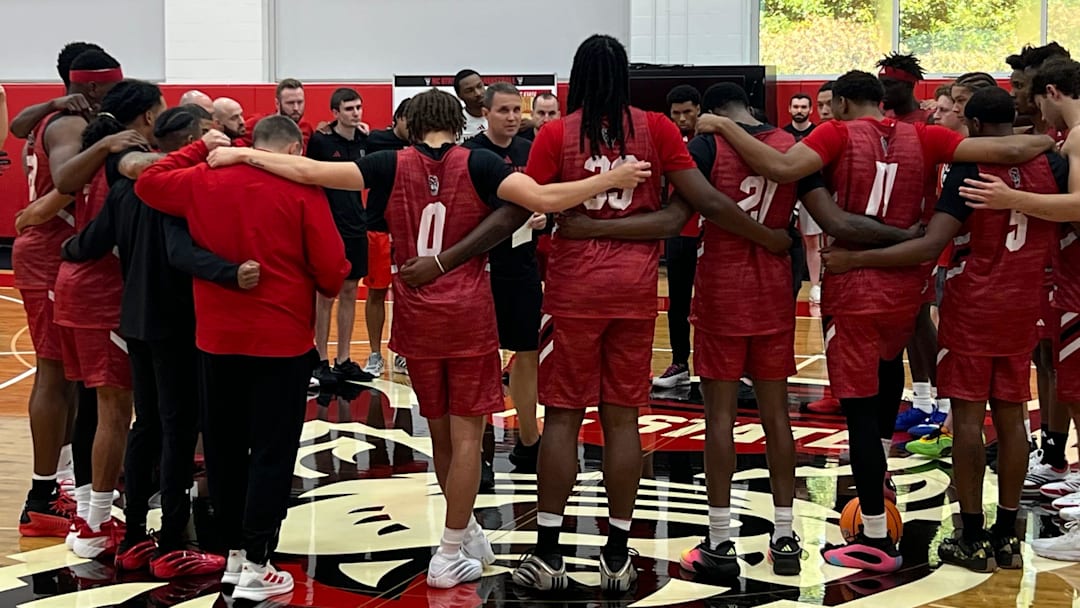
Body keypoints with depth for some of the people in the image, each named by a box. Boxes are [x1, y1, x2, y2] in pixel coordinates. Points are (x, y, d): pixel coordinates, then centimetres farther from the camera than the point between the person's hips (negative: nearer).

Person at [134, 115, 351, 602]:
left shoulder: (204, 180, 0)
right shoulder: (302, 189, -9)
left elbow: (148, 184, 16)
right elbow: (332, 269, -10)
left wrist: (200, 150, 20)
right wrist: (330, 287, 12)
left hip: (217, 337, 4)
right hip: (282, 339, -4)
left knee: (224, 448, 15)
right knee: (272, 452, 2)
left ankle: (235, 552, 24)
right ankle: (255, 568, 2)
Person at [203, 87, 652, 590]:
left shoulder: (393, 165, -2)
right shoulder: (477, 164, -7)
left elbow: (310, 171, -10)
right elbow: (544, 199, -17)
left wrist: (242, 155, -4)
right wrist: (609, 180, -9)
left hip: (416, 317, 3)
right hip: (469, 314, -3)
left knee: (441, 432, 17)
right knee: (466, 434, 3)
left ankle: (467, 532, 31)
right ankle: (451, 556, 5)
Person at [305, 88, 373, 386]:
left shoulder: (364, 141, 5)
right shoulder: (320, 141, -10)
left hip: (356, 227, 5)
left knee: (349, 292, 10)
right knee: (326, 295, 1)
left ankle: (344, 361, 17)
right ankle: (321, 362, 9)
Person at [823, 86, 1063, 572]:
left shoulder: (970, 167, -13)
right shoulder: (1051, 165, 0)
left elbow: (931, 246, -22)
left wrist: (855, 259, -21)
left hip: (973, 307, -5)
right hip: (1023, 307, 5)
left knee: (967, 415, 1)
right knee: (1011, 415, 9)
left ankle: (973, 540, 4)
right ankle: (1007, 537, 14)